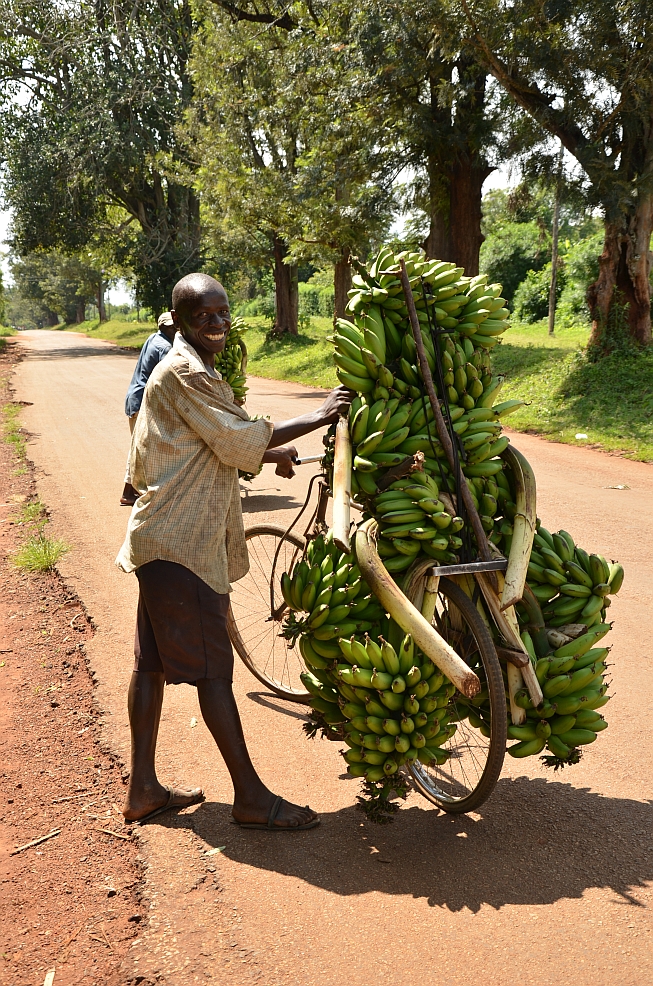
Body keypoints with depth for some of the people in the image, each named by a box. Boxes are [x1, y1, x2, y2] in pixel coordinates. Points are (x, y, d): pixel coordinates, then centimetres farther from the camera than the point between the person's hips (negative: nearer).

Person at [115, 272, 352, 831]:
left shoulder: (189, 370, 18)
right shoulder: (185, 373, -16)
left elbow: (216, 449, 26)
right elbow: (240, 440, -18)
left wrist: (268, 452, 24)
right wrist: (317, 418, -13)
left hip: (164, 539, 11)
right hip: (183, 545, -11)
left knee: (153, 662, 13)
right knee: (213, 670, -3)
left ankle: (143, 790, 23)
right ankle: (251, 798, 6)